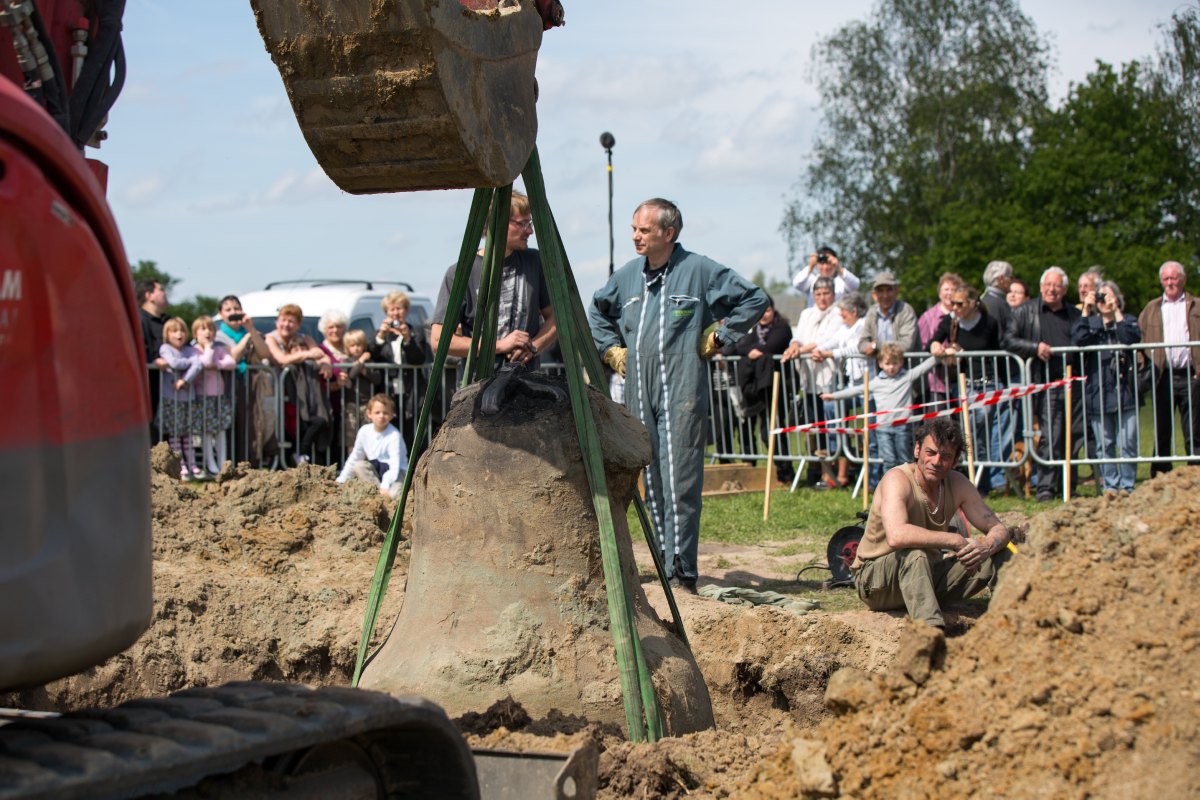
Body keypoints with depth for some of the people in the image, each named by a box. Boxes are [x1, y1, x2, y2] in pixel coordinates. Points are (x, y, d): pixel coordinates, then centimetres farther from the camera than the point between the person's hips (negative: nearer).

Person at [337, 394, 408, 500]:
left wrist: (385, 486, -41)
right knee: (359, 466, -22)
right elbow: (354, 458, 3)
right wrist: (340, 481, -2)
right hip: (376, 471, 6)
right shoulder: (364, 431, -6)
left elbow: (395, 466, -27)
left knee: (393, 494, -34)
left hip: (397, 472, -6)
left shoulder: (394, 435, -21)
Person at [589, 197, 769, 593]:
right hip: (639, 393, 5)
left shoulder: (699, 270, -2)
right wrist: (610, 348, 19)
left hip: (682, 391, -5)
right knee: (653, 483, 8)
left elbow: (755, 299, 3)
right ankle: (664, 564, 16)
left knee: (680, 482, -11)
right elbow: (597, 312, 32)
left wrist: (718, 337, 2)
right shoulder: (626, 276, 13)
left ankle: (681, 569, -9)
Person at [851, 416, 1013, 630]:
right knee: (916, 553, -39)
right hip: (875, 580, -6)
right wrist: (956, 541, -36)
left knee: (999, 556, -9)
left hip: (926, 576, 6)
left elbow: (1000, 530, -1)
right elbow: (896, 536, -40)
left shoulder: (957, 483, -2)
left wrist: (986, 546, -26)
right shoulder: (898, 479, -22)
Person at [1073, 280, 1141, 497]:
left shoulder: (1128, 322, 9)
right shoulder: (1091, 323, 11)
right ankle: (1110, 485, 11)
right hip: (1098, 395, 1)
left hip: (1125, 392, -1)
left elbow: (1132, 338, -13)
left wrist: (1117, 314, -11)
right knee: (1104, 444, 4)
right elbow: (1078, 340, -10)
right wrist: (1085, 312, -9)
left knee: (1128, 443, -3)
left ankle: (1127, 485, 3)